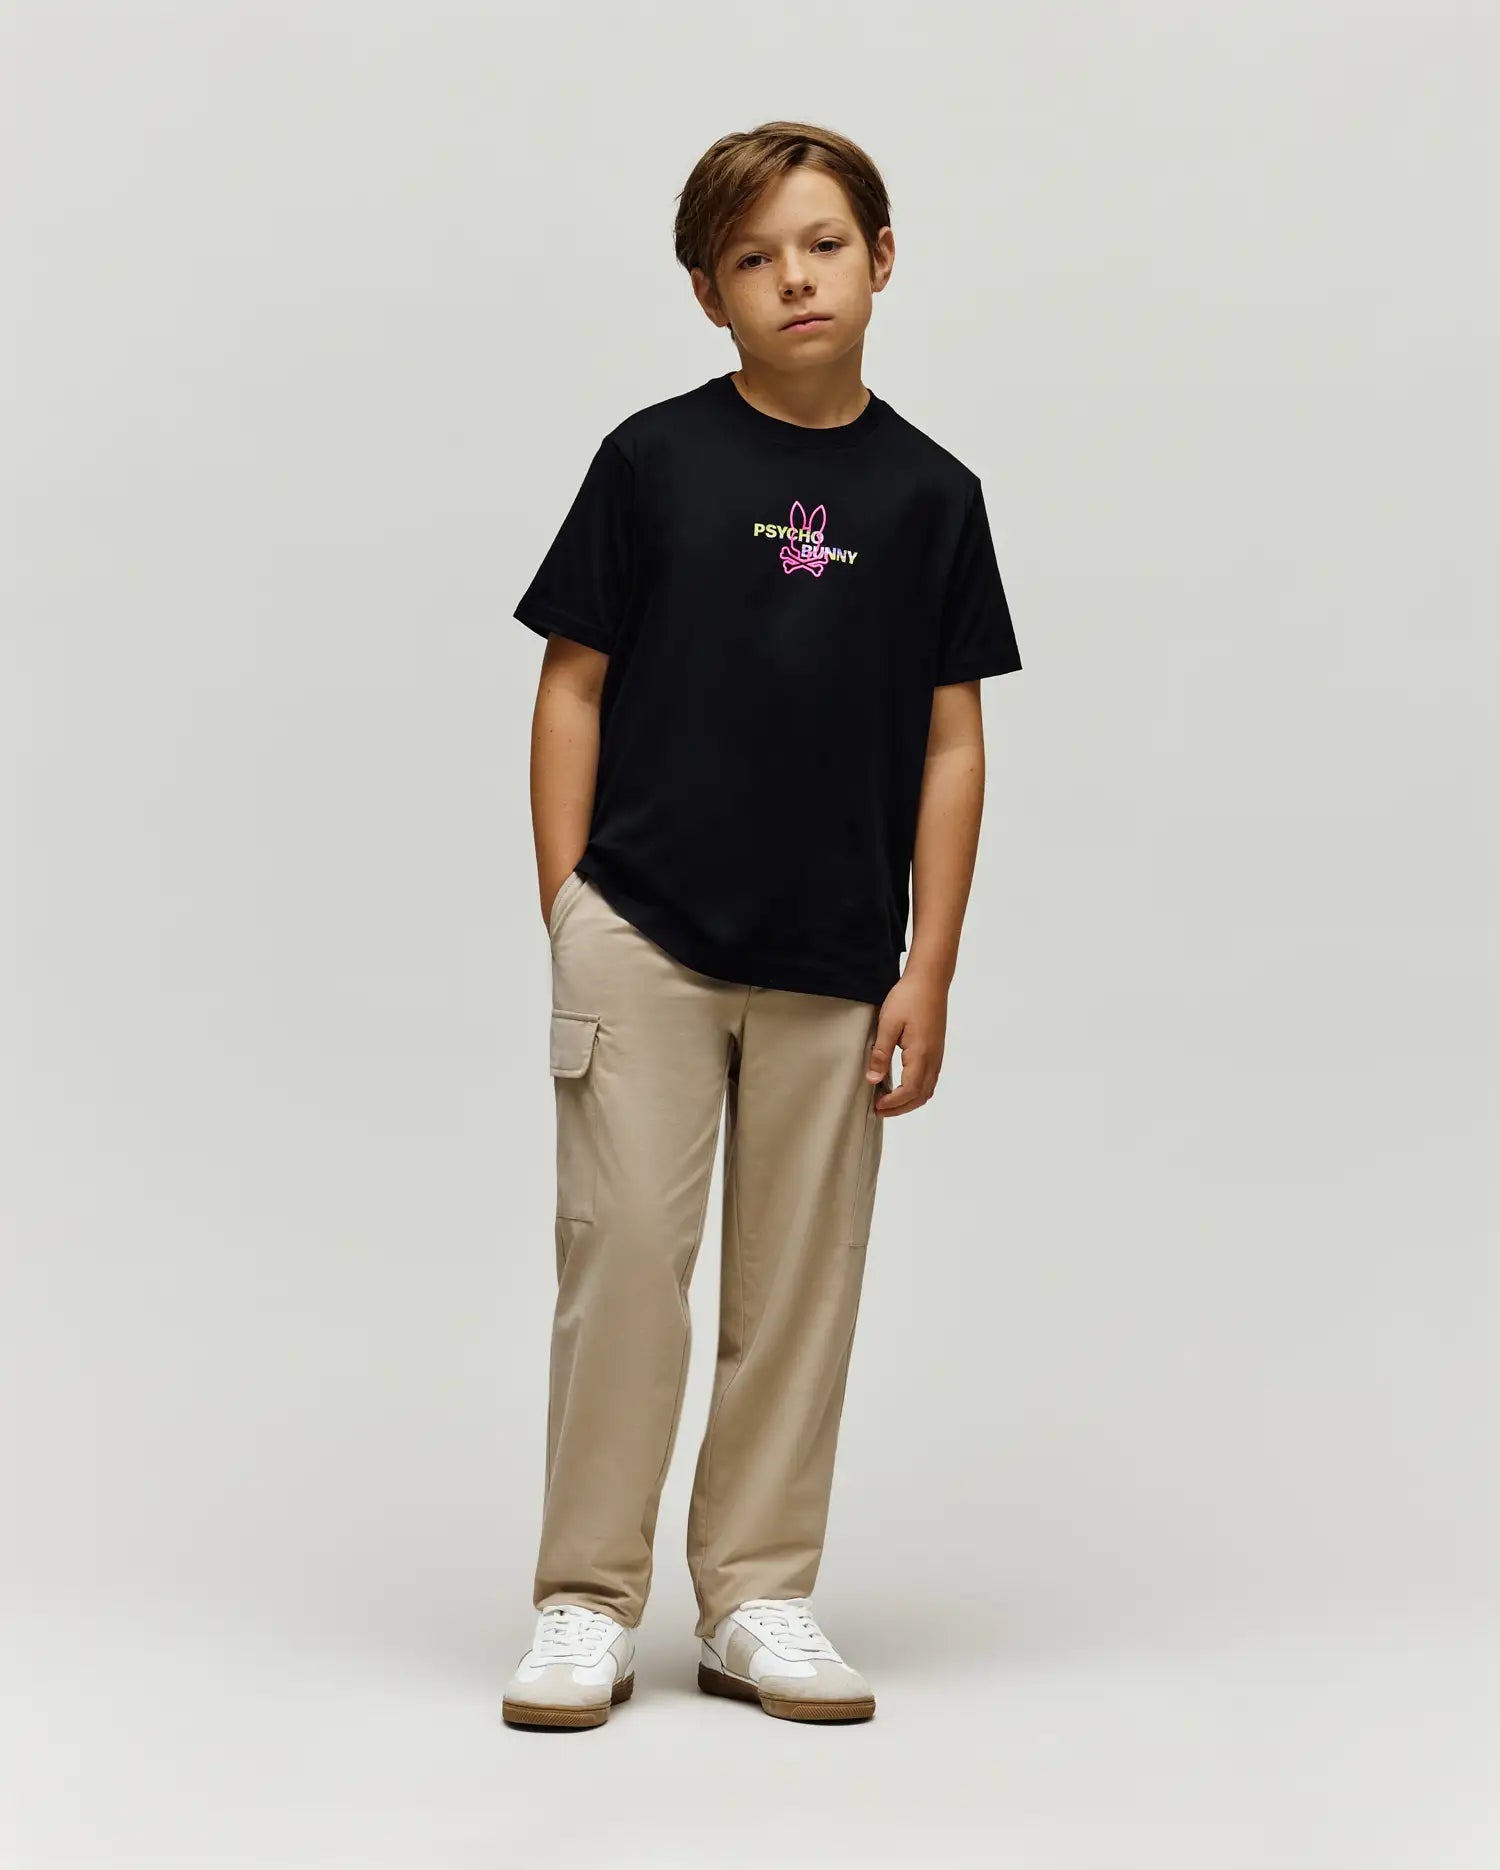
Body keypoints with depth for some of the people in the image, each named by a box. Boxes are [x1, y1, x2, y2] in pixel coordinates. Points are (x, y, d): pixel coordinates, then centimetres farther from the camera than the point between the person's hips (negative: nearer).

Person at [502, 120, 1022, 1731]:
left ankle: (757, 1601, 20)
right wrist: (569, 920, -2)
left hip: (834, 963, 2)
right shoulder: (651, 460, 0)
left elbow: (952, 744, 5)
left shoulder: (929, 495, 4)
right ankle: (586, 1602, 8)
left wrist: (930, 970, 1)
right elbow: (573, 689, 3)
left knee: (799, 1281, 7)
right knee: (624, 1251, -3)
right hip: (644, 938, -2)